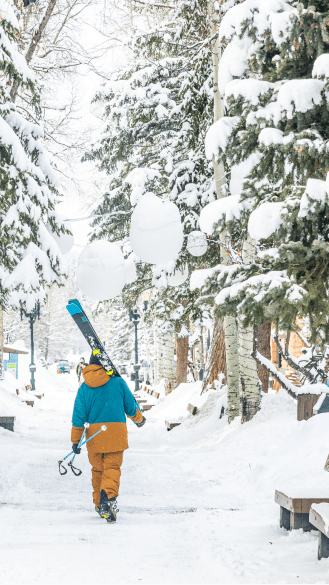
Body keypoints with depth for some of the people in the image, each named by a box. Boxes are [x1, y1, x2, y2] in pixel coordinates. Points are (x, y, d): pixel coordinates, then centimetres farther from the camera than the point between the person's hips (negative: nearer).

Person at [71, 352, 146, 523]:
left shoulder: (84, 387, 5)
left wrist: (76, 440, 6)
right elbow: (130, 406, 11)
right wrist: (139, 419, 31)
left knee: (98, 468, 16)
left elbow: (79, 415, 2)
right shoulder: (117, 382, 3)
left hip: (94, 433, 2)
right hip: (116, 429, -2)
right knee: (112, 467, -6)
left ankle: (99, 504, 22)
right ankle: (108, 494, -33)